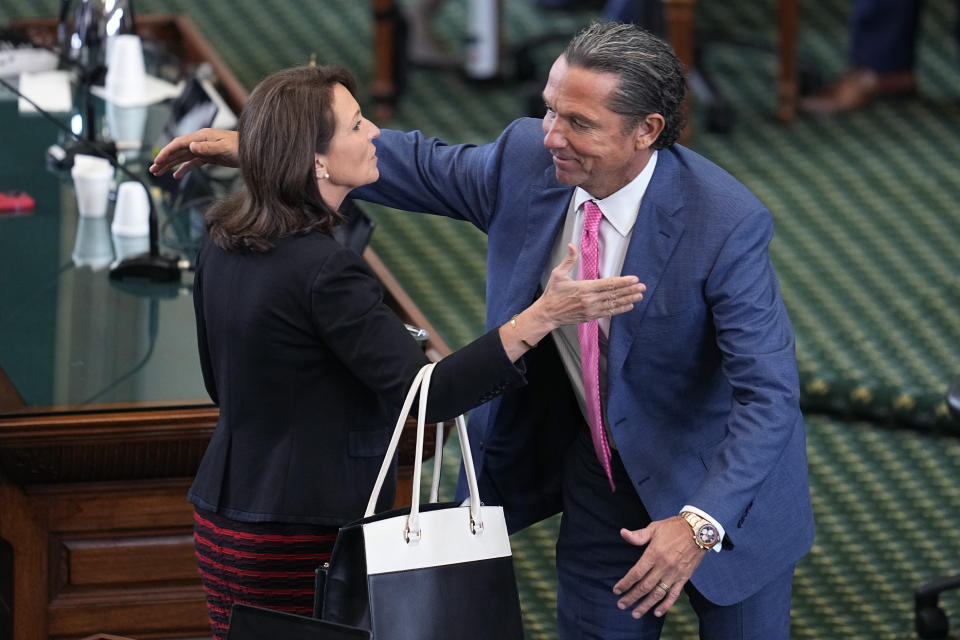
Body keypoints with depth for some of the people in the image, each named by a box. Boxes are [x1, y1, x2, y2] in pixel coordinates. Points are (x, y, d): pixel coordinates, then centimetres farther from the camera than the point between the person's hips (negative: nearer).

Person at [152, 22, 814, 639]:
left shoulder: (727, 224, -30)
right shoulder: (528, 158, -14)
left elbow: (768, 392, -30)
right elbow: (425, 166, 5)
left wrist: (700, 523, -42)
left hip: (720, 489, -4)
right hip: (603, 480, 5)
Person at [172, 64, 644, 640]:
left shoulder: (224, 243, 5)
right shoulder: (325, 271, -22)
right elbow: (428, 395, -24)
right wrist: (544, 316, -27)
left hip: (226, 519, 9)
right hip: (305, 541, -9)